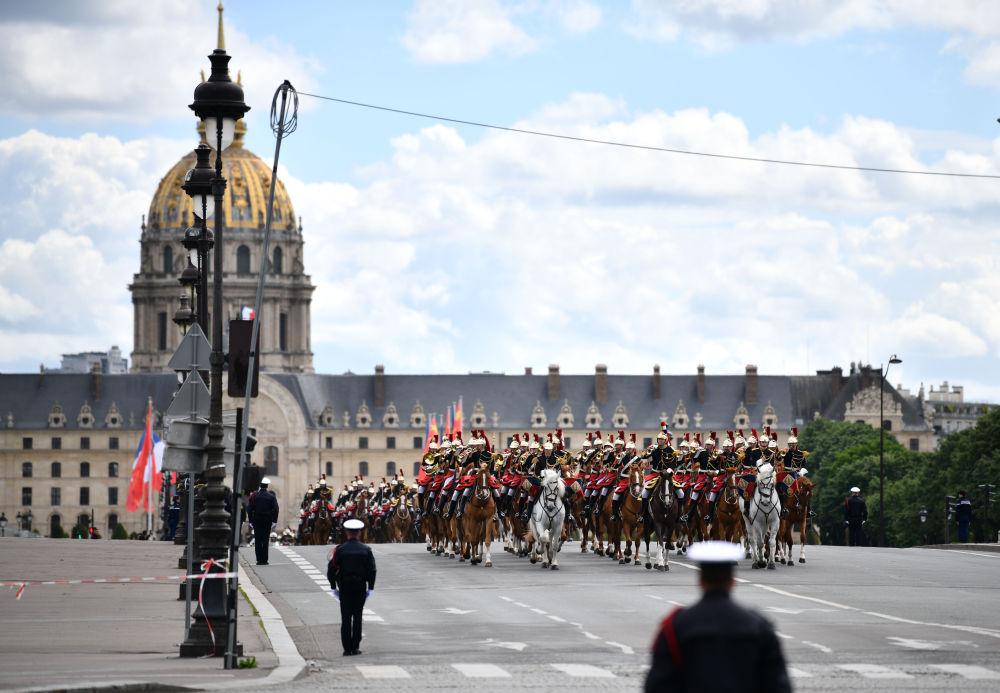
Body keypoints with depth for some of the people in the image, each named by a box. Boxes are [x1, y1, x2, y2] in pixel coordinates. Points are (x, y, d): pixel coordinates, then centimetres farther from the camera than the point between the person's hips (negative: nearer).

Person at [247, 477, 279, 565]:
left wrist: (251, 520, 4)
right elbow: (275, 509, -5)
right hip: (267, 521, 0)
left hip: (257, 521, 0)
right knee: (265, 540, 3)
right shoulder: (271, 496, -2)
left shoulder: (254, 496, -1)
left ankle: (259, 560, 0)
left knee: (257, 540, 4)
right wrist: (274, 521, 1)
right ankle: (264, 560, 0)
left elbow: (249, 509, -1)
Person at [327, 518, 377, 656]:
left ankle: (347, 649, -1)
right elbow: (372, 571, -1)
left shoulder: (340, 550, -5)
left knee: (346, 618, 3)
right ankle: (355, 648, 6)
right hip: (360, 587, 1)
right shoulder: (366, 550, 0)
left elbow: (331, 570, -6)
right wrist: (370, 589, 6)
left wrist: (333, 588, 3)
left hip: (344, 587, -1)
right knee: (357, 617, 8)